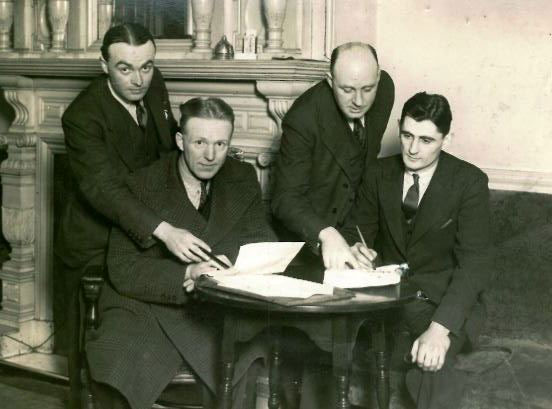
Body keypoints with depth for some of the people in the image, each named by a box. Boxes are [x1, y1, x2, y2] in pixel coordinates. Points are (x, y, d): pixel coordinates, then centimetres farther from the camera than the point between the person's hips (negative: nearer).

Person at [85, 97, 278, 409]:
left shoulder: (242, 180, 10)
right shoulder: (142, 186, 0)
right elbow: (122, 269, -6)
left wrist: (203, 274, -18)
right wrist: (187, 274, -23)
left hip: (217, 312, 2)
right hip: (145, 305, -1)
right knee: (115, 375, -31)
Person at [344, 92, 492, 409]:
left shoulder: (470, 182, -8)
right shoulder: (380, 173, 4)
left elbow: (475, 263, -16)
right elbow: (357, 229, 12)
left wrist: (440, 327, -31)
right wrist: (354, 249, -16)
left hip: (444, 300, -4)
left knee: (429, 365, -35)